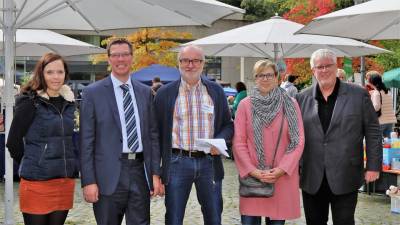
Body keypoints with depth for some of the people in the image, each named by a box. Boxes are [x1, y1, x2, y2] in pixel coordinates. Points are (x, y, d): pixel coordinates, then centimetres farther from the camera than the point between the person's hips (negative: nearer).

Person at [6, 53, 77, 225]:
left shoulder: (68, 101, 9)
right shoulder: (30, 102, -8)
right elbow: (13, 141, -5)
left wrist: (69, 168, 14)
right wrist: (31, 165, 5)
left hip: (66, 181, 5)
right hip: (37, 182, -5)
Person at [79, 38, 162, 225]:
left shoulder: (145, 92, 11)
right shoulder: (93, 92, -1)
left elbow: (153, 135, 11)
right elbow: (86, 141, -3)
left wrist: (155, 173, 4)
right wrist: (88, 181, -9)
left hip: (140, 171, 3)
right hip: (109, 174, -3)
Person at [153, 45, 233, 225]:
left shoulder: (216, 91, 7)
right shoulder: (165, 93, 1)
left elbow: (228, 124, 12)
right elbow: (157, 131, 3)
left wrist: (220, 140, -10)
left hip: (209, 162, 2)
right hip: (177, 162, -2)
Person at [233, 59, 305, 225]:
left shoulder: (290, 104, 4)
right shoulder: (245, 105, 4)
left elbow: (298, 141, 1)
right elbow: (239, 142, 1)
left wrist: (282, 169, -9)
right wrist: (252, 170, -10)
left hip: (282, 177, 0)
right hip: (252, 177, 0)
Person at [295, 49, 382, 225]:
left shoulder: (358, 95, 2)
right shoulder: (302, 98, 7)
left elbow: (372, 131, 2)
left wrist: (373, 166, -2)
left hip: (345, 177, -2)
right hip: (311, 178, 2)